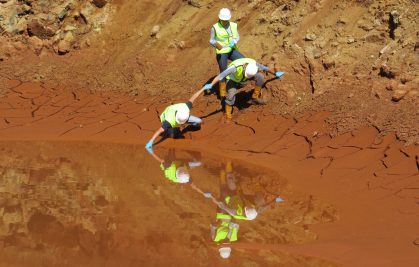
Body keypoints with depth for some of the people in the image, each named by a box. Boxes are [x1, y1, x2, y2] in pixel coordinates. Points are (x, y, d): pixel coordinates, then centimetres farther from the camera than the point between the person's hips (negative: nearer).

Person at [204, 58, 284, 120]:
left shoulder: (254, 64, -31)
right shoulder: (235, 67, -47)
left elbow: (265, 68, -9)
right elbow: (220, 75, -53)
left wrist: (275, 73, 9)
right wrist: (211, 85, -63)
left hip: (241, 77, 5)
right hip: (232, 79, -5)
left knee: (260, 77, -13)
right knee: (231, 95, -27)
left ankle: (255, 97, 2)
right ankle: (228, 116, -11)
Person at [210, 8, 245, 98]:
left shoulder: (233, 25, 1)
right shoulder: (215, 27, -10)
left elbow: (237, 37, 9)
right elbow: (211, 40, -6)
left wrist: (234, 41, -14)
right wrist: (216, 44, -28)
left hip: (232, 50, 4)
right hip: (221, 52, -4)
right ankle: (222, 91, 12)